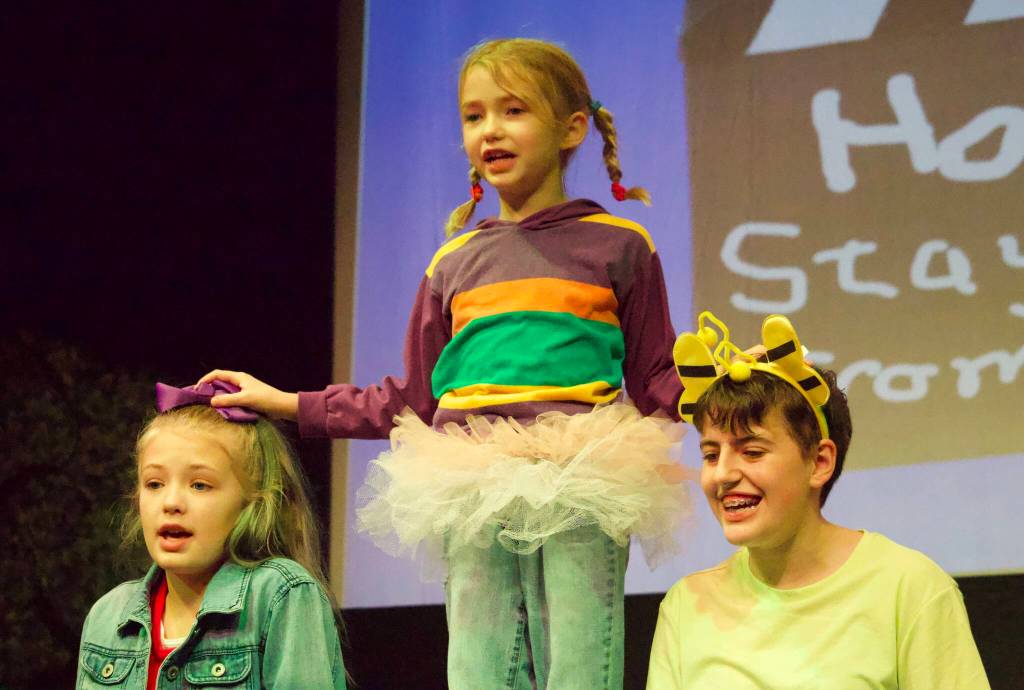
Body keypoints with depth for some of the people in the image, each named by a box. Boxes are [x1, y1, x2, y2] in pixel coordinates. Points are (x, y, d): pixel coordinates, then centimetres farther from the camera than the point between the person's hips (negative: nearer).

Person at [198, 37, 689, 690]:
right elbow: (411, 400, 24)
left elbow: (655, 383, 9)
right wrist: (283, 403, 21)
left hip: (576, 488, -3)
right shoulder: (454, 264, 20)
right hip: (474, 495, 3)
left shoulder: (619, 245, 10)